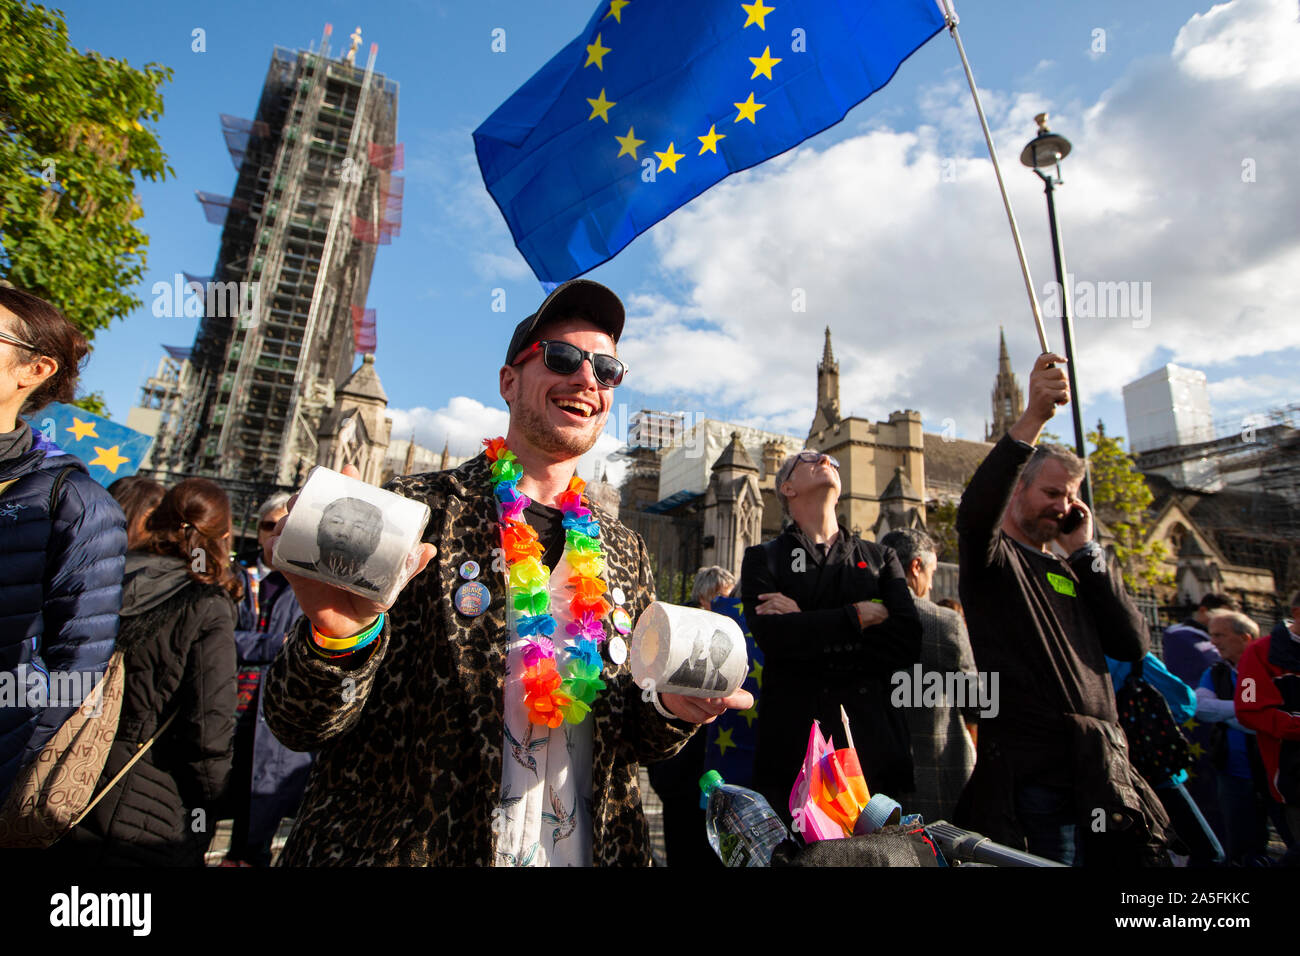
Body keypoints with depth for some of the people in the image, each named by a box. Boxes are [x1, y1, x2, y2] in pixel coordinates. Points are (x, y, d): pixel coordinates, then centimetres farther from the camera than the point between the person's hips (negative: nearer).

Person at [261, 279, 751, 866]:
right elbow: (298, 724, -10)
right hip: (404, 848, -3)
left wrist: (667, 708, -13)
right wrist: (341, 638, -30)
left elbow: (628, 739, 8)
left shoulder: (624, 554, 2)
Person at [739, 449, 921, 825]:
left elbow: (906, 642, -4)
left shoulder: (880, 558, 12)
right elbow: (771, 636, -13)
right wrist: (860, 615, -8)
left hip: (871, 745, 2)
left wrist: (807, 630, -9)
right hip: (793, 748, -2)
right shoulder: (763, 558, 6)